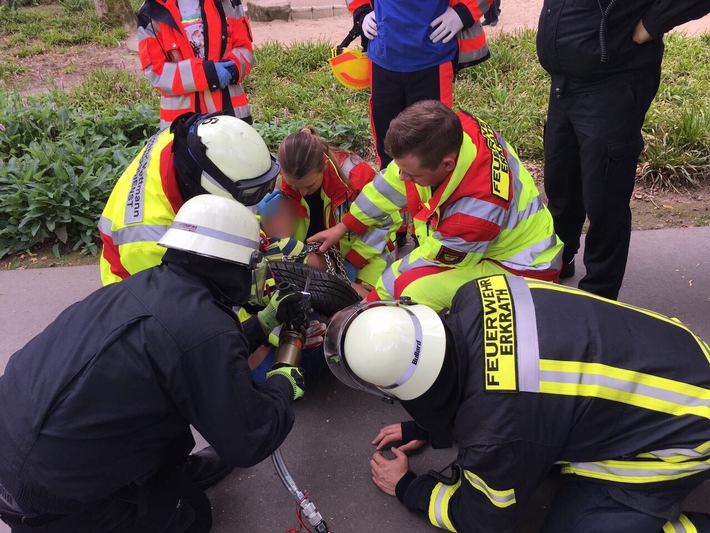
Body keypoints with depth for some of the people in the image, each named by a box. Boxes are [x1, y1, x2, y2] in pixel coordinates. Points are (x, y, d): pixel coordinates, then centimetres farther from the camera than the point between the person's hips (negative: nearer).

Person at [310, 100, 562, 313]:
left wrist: (375, 297, -9)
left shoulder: (477, 209, -38)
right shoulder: (449, 131, -19)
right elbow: (393, 180, -3)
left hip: (520, 269, -8)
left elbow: (428, 260, -22)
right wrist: (344, 226, 5)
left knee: (415, 288, -28)